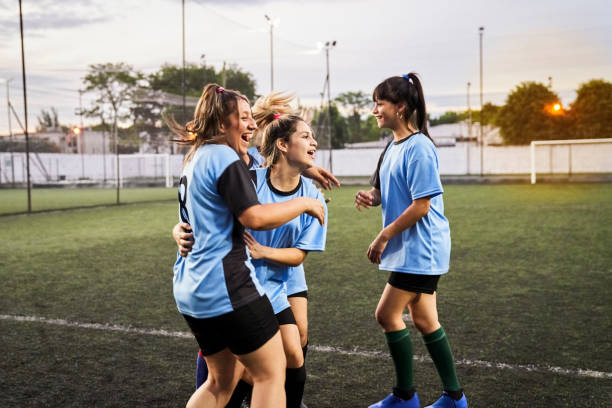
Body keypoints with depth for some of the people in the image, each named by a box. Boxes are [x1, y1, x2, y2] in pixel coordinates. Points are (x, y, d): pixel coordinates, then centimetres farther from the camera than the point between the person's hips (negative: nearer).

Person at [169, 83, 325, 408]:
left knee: (222, 380, 20)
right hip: (227, 286, -10)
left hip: (190, 289, 10)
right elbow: (254, 217, -22)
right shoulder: (225, 157, -12)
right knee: (272, 371, 3)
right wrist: (304, 203, -10)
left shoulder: (195, 160, 18)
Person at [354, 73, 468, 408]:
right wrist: (372, 196, -2)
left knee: (387, 314, -3)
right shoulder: (394, 146, 12)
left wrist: (384, 236, -15)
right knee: (424, 320, 12)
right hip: (417, 250, 9)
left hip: (420, 248, -9)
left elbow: (421, 206, -20)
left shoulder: (418, 148, -17)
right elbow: (389, 192, 21)